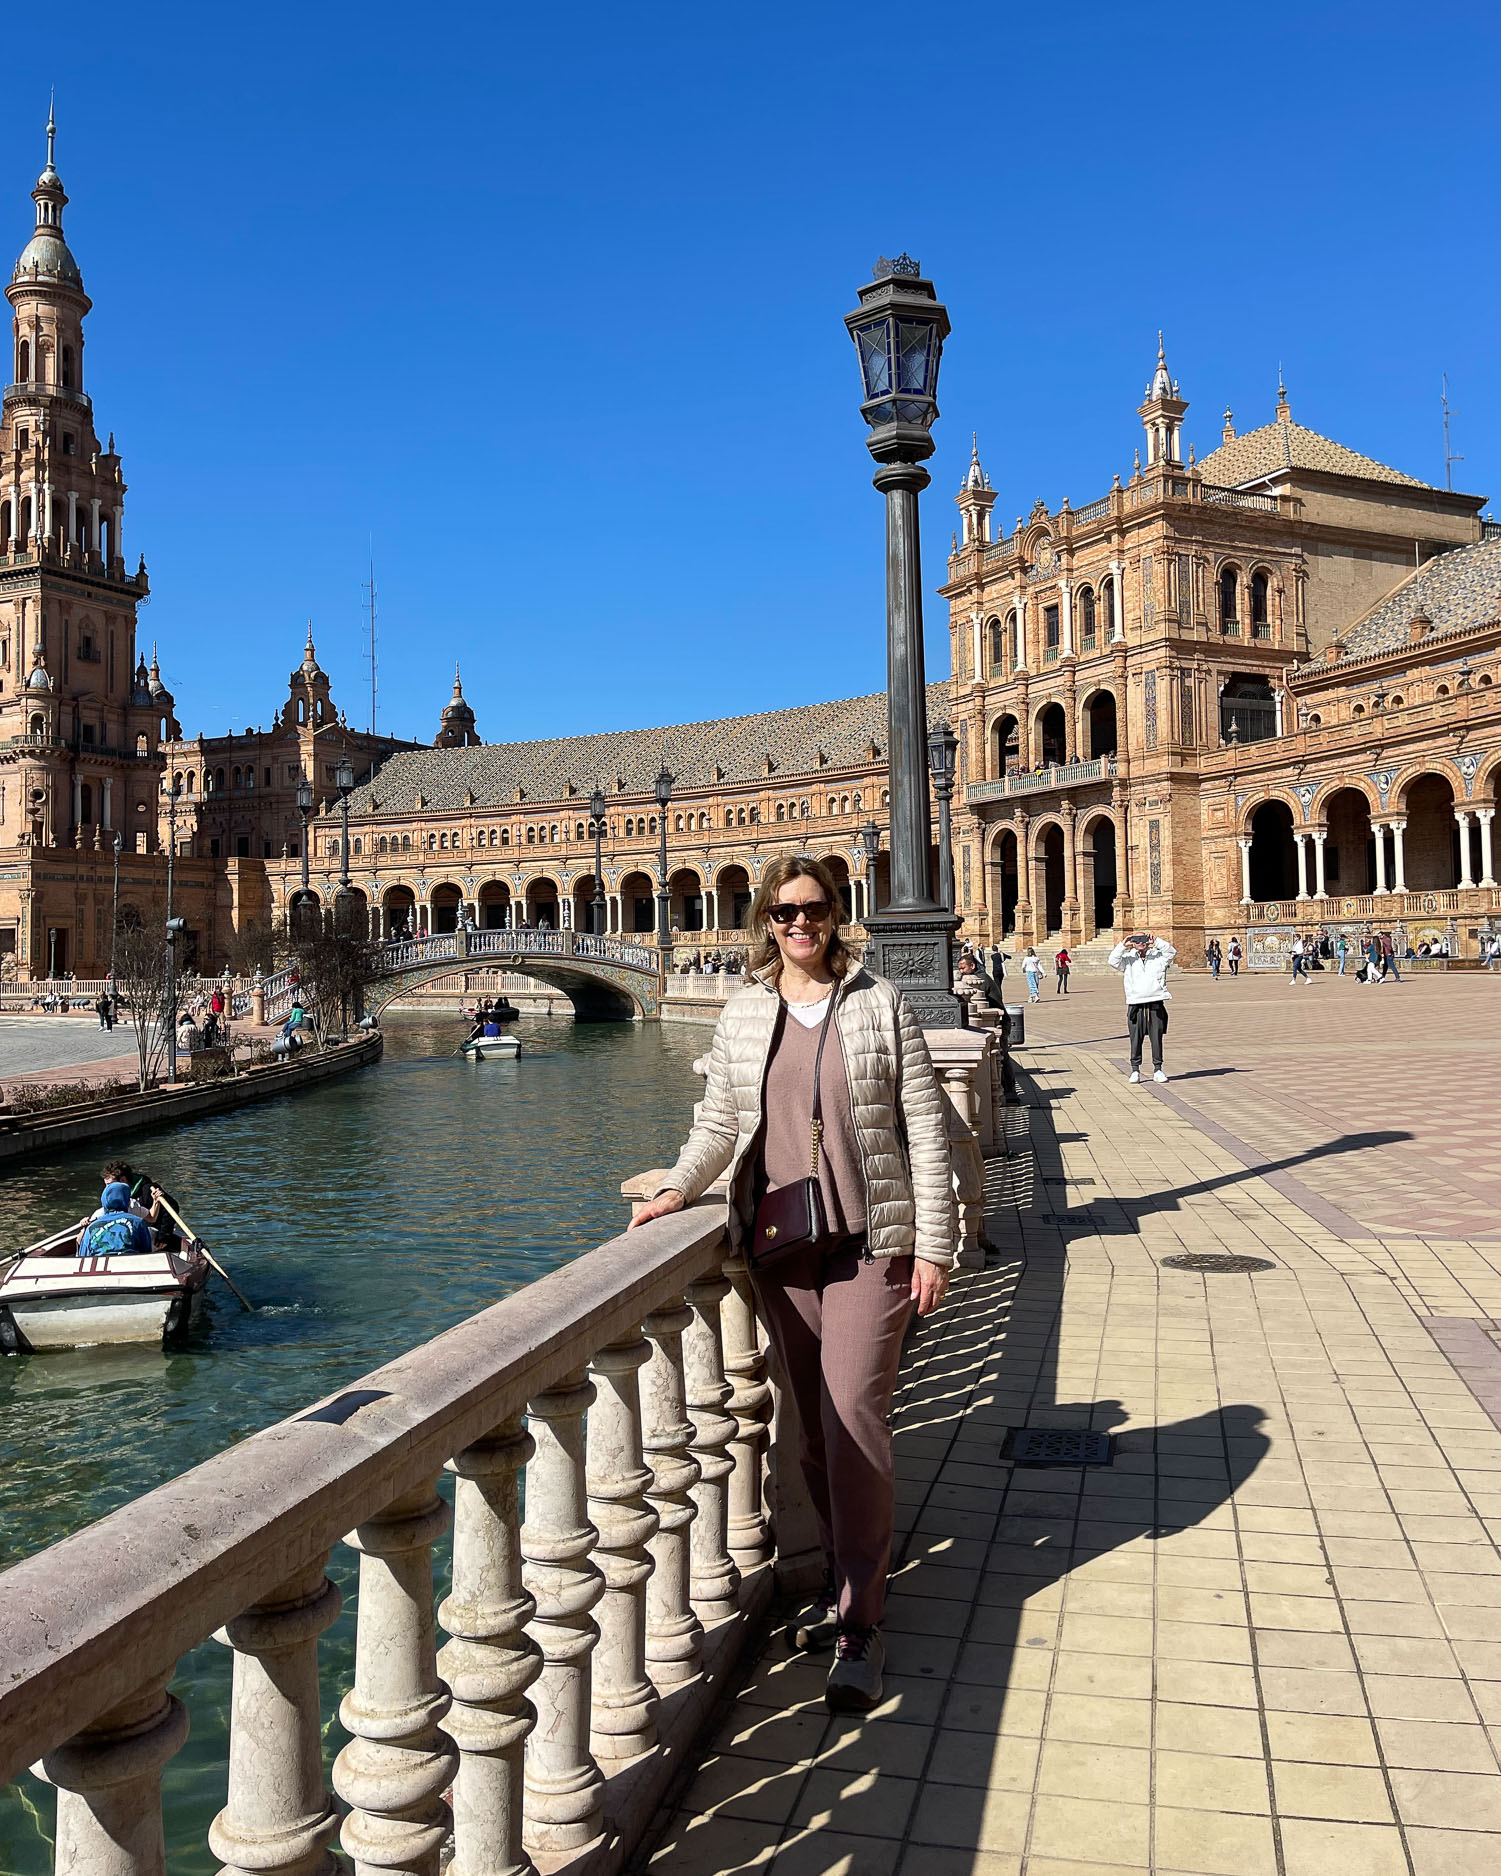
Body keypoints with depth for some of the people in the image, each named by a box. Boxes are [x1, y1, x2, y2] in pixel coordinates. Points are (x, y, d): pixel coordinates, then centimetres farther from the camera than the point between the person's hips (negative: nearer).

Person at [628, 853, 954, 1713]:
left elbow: (925, 1126, -3)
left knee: (855, 1414, -8)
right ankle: (844, 1575, 29)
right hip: (781, 1240, 4)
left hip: (870, 1239, -3)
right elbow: (720, 1118, 13)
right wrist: (678, 1189, -4)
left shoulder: (881, 1003, -2)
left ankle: (862, 1620, 3)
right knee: (813, 1420, 11)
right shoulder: (745, 1012, 6)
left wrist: (933, 1246, -7)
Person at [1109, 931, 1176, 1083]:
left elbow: (1172, 952, -2)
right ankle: (1135, 1070, 7)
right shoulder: (1128, 959, 10)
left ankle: (1157, 1069, 12)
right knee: (1136, 1039, 0)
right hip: (1135, 1005, -1)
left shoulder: (1158, 957, 12)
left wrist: (1156, 941, -9)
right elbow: (1112, 961, -3)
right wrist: (1122, 945, -12)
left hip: (1156, 1004, 1)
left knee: (1157, 1038, 3)